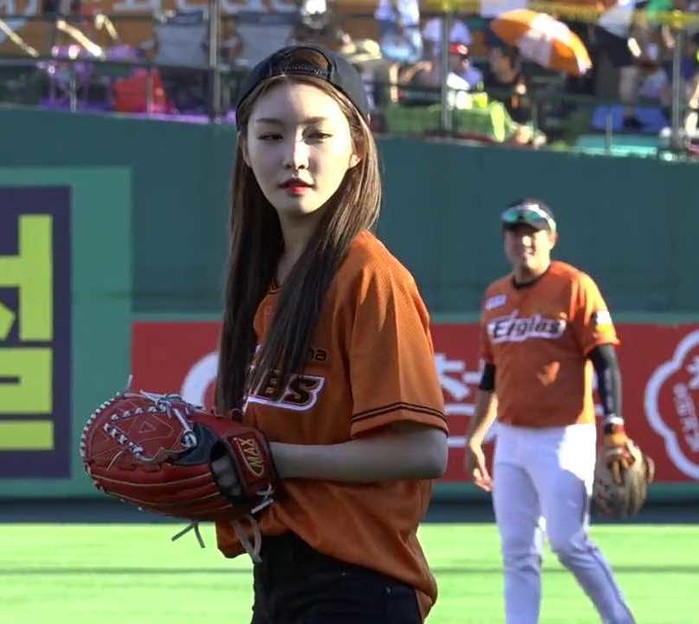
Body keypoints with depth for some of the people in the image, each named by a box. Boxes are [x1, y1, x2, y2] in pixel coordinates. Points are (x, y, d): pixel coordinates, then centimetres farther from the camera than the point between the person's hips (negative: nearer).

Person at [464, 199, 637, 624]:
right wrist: (474, 439, 18)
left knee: (569, 542, -11)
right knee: (518, 552, 5)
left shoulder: (574, 286, -6)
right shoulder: (495, 296, 13)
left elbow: (605, 362, -11)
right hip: (510, 440, 6)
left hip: (564, 437, -6)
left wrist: (614, 428, -20)